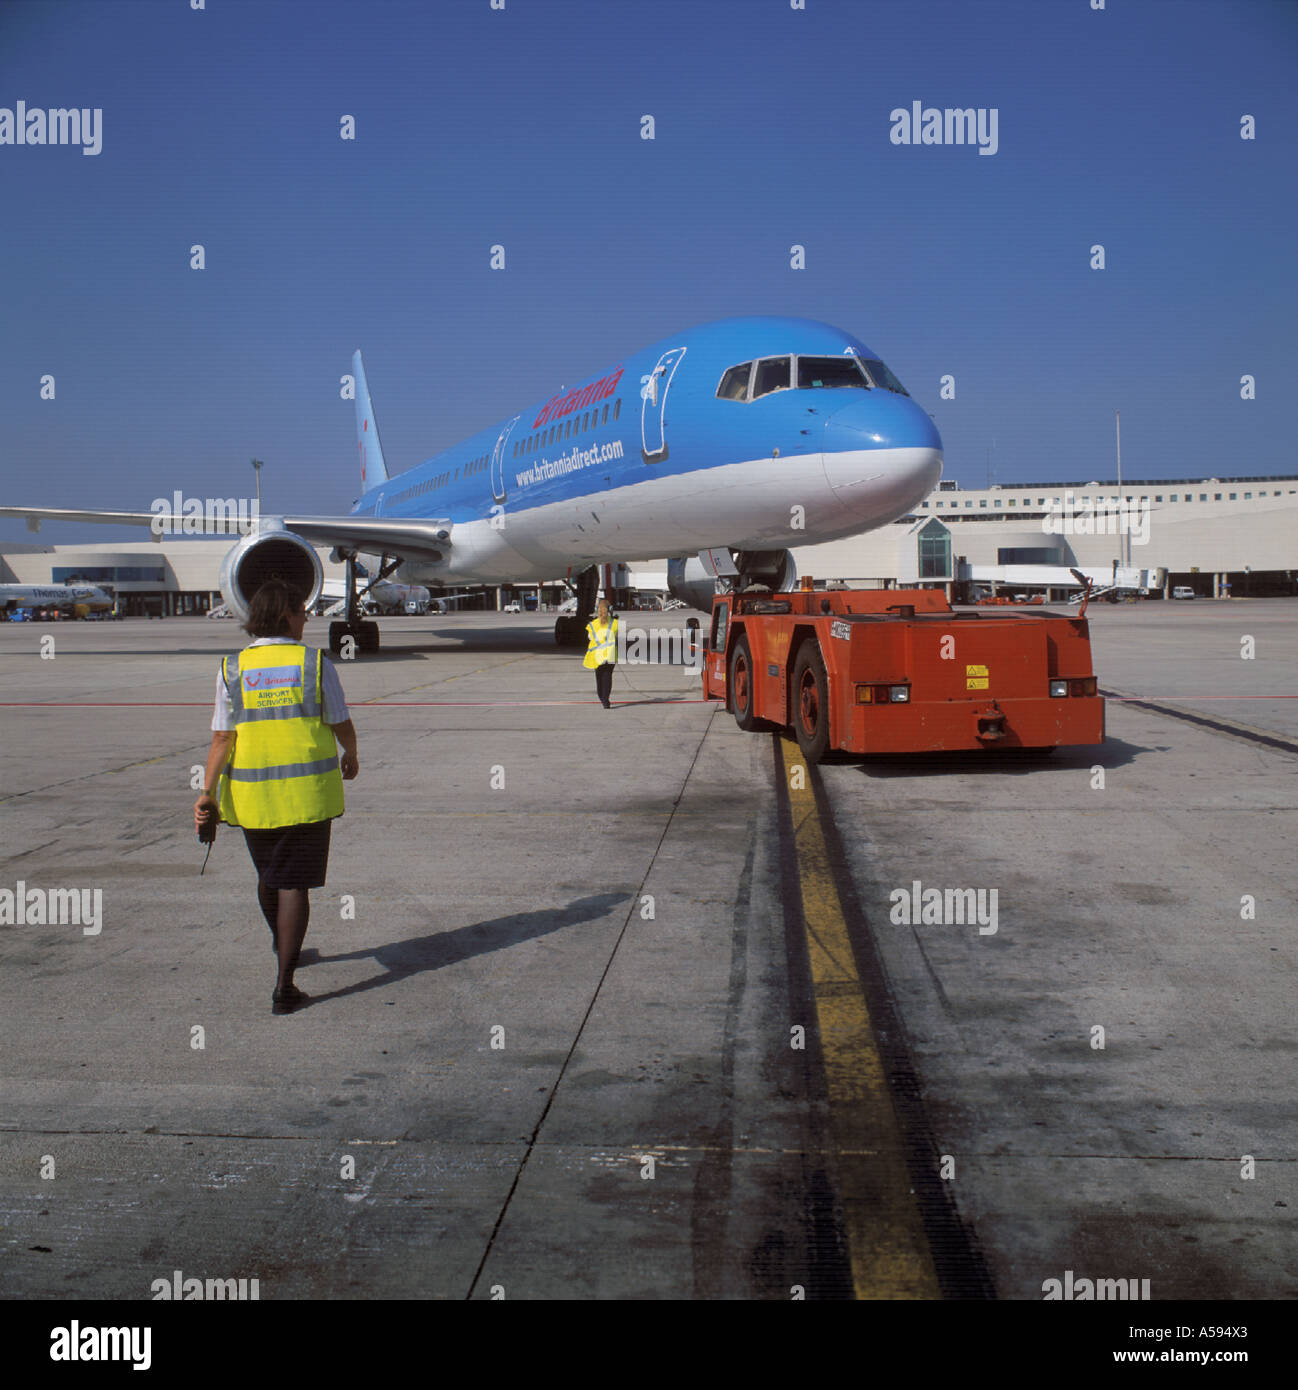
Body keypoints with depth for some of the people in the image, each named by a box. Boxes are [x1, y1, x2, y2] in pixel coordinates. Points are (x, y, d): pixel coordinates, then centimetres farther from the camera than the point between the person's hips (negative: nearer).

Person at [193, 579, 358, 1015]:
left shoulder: (232, 669, -2)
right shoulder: (316, 663, -7)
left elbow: (222, 737, -6)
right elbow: (342, 725, 0)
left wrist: (208, 792, -4)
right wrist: (351, 756, 19)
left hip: (251, 794, 3)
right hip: (307, 791, -3)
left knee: (268, 874, 22)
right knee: (293, 883, 2)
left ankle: (281, 944, 49)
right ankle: (283, 987, -2)